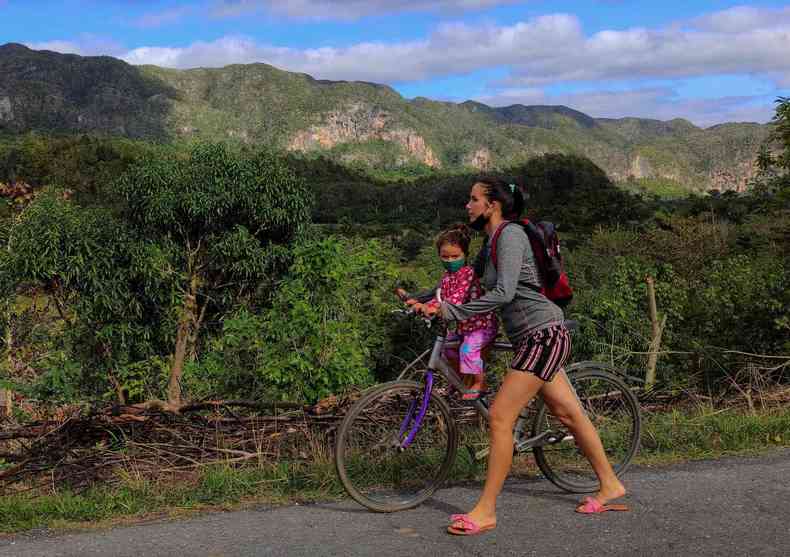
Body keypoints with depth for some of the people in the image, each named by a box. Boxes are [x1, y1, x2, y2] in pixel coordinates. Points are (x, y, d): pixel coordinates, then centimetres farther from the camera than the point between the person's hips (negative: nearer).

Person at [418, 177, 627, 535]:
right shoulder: (492, 241, 15)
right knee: (569, 414, 17)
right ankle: (609, 486, 30)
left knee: (500, 418, -12)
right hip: (535, 337, 10)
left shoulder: (510, 234, -14)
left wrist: (451, 312, -23)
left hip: (543, 334, -10)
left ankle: (485, 512, -5)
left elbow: (502, 293, -25)